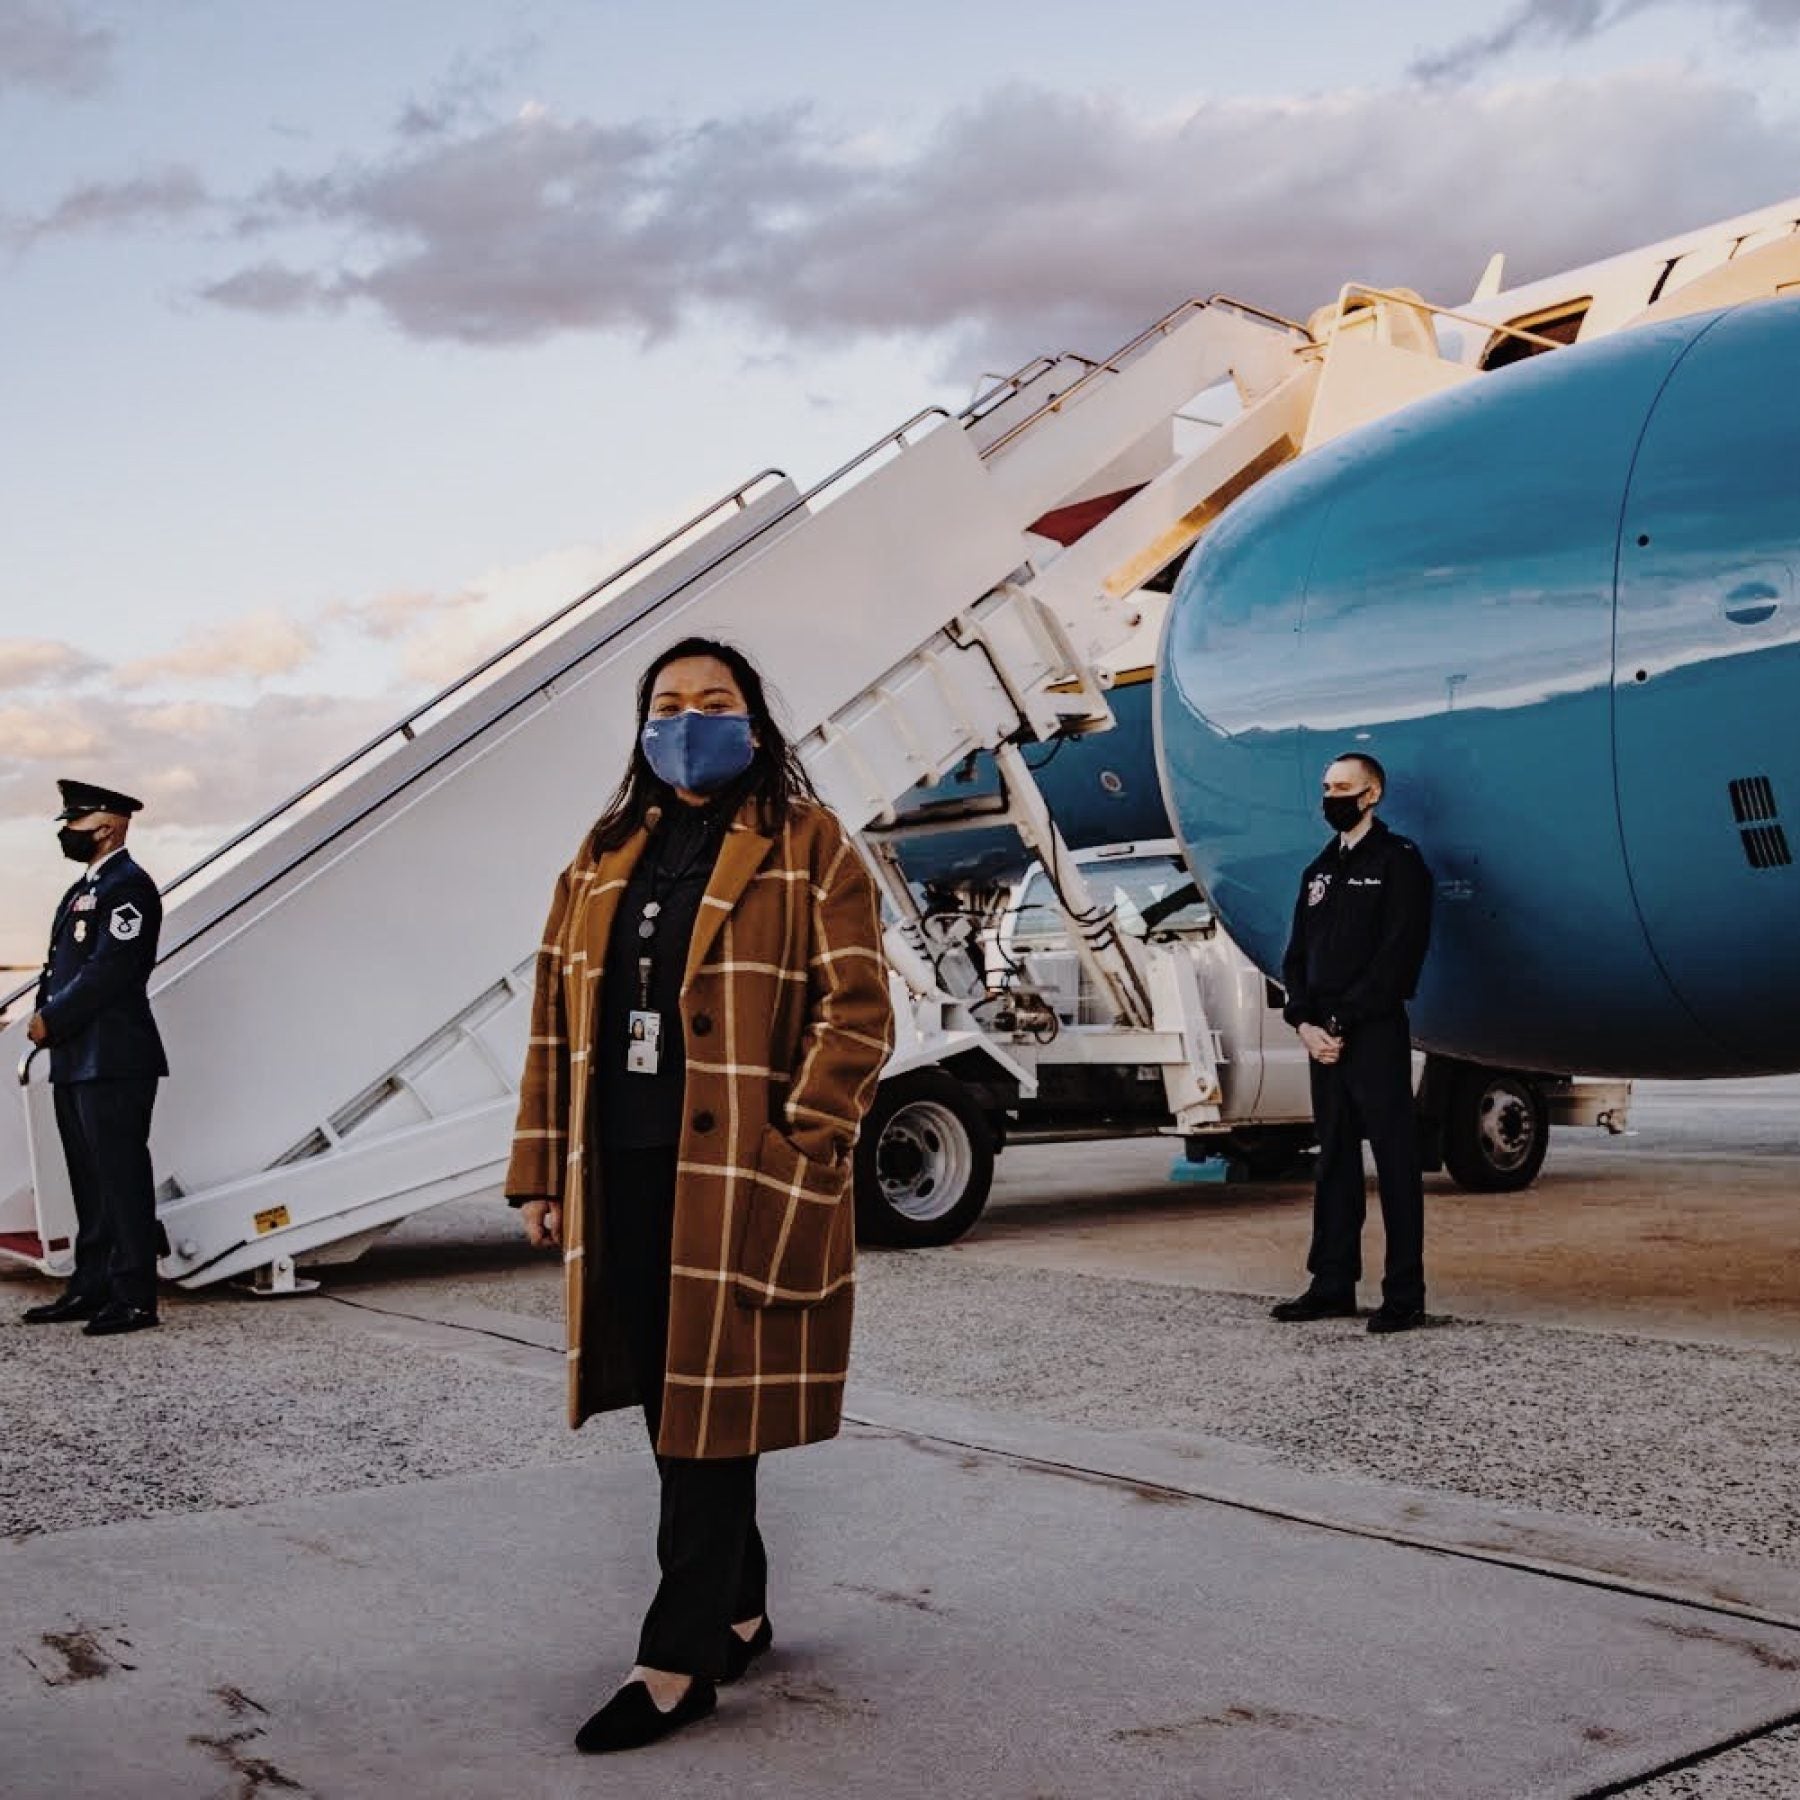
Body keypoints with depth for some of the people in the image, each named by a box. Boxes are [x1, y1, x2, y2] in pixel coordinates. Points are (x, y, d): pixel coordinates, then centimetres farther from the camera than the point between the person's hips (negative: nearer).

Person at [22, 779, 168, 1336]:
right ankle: (91, 1288, 21)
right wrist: (44, 1017, 4)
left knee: (121, 1178, -7)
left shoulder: (128, 886, -10)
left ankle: (134, 1298, -4)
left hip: (114, 1061, -10)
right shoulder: (86, 888, 20)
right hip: (77, 1060, 10)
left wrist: (51, 1019, -13)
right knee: (90, 1180, 14)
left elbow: (109, 970, -19)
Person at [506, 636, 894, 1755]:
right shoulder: (606, 857, 15)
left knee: (711, 1410, -2)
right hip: (624, 1176, 6)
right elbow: (559, 1019, 15)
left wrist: (797, 1160, -16)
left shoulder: (807, 846, -2)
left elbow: (858, 1013, -8)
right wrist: (543, 1169, 10)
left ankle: (680, 1663, 8)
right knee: (668, 1403, 13)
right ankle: (739, 1614, 29)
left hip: (739, 1180, -6)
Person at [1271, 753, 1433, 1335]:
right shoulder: (1319, 870, 18)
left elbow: (1397, 957, -12)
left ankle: (1404, 1294, -1)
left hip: (1376, 1034, -7)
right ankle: (1333, 1285, 15)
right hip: (1323, 1038, 7)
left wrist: (1343, 1023, -15)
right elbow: (1296, 955, 15)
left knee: (1395, 1160, -3)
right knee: (1334, 1161, 10)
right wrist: (1305, 1023, -2)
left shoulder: (1398, 860, -3)